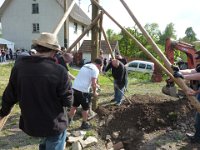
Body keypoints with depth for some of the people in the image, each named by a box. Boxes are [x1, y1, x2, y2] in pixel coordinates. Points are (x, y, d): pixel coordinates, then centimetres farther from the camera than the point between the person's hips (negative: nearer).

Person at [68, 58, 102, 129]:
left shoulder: (85, 65, 18)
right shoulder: (95, 70, -8)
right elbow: (93, 83, -16)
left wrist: (95, 85, 37)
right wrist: (94, 92, 1)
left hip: (75, 87, 7)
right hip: (83, 90, -7)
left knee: (74, 105, 24)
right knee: (85, 108, 13)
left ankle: (69, 120, 35)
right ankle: (84, 124, 26)